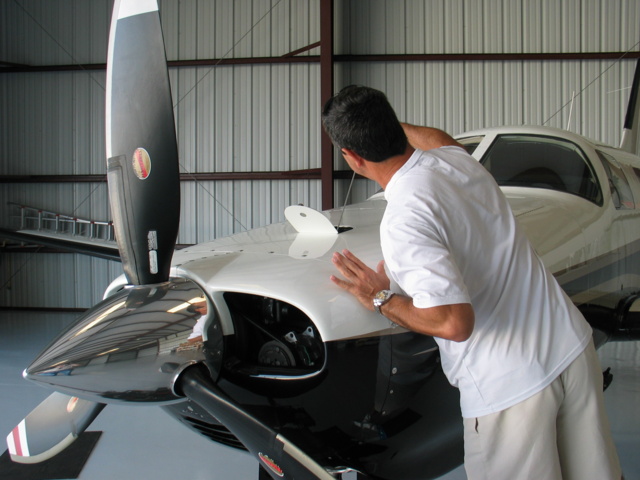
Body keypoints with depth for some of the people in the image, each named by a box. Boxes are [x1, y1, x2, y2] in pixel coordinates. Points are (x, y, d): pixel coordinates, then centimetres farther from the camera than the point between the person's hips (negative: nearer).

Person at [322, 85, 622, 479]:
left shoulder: (404, 221, -21)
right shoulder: (456, 158, 2)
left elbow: (454, 323, -25)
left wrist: (381, 300, -10)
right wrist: (387, 124, 43)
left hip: (511, 384, -8)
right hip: (573, 347, 8)